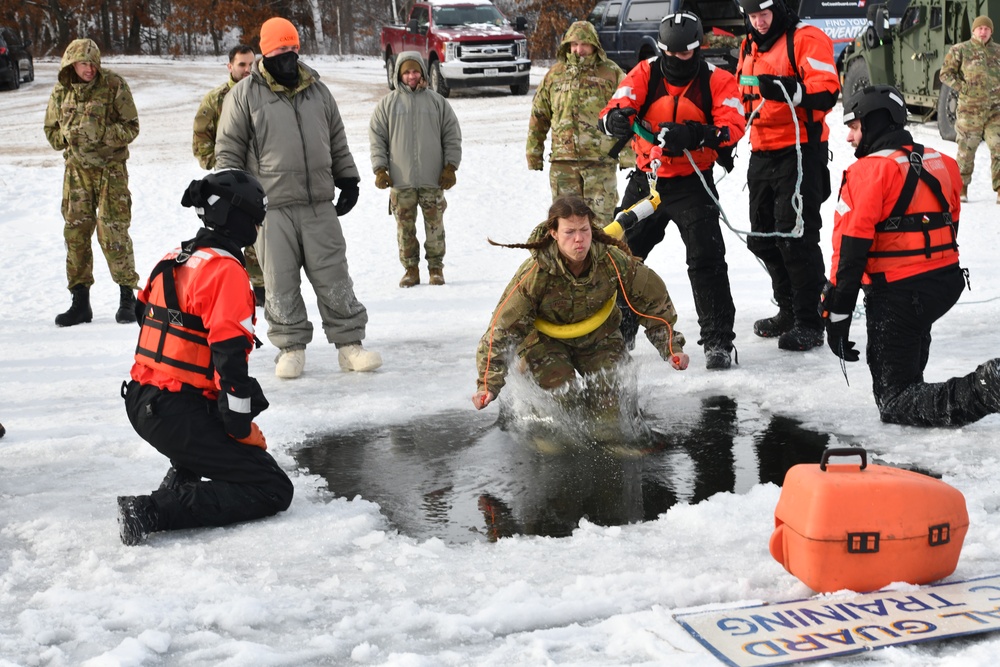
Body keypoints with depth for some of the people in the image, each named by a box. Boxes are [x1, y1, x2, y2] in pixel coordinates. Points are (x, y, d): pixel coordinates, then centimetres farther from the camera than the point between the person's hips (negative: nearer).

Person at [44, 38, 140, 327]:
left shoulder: (114, 85, -6)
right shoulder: (61, 91, 5)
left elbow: (131, 127, -7)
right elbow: (51, 130, 14)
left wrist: (101, 135, -20)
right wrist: (68, 136, -6)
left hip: (110, 169, -4)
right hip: (76, 170, 4)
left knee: (113, 234, -7)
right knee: (75, 233, 3)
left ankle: (128, 297, 5)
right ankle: (80, 301, 12)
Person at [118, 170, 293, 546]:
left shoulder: (172, 263, 12)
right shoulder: (226, 271, -15)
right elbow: (230, 356, -20)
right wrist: (244, 430, -12)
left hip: (141, 403, 9)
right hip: (179, 414, -9)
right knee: (272, 491, -6)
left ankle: (178, 483, 17)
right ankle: (154, 512, -15)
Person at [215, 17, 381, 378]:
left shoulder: (317, 90, 12)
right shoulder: (244, 95, -1)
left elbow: (337, 141, 21)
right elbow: (228, 151, 2)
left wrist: (347, 179, 14)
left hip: (319, 204, 3)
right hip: (271, 206, -3)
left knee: (334, 279, 5)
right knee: (281, 283, 4)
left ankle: (349, 343, 12)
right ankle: (291, 348, 16)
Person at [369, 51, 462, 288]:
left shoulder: (437, 102, 8)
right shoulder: (387, 104, 7)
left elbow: (452, 136, 9)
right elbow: (377, 138, 8)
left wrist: (450, 166, 1)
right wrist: (380, 168, -1)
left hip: (433, 179, 0)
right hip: (400, 179, 0)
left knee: (434, 224, 4)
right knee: (405, 226, 2)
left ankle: (436, 268, 15)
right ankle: (411, 269, 12)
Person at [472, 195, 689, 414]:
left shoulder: (613, 261, -26)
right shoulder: (535, 274, -33)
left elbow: (654, 300, -10)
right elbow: (501, 329, -29)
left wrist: (671, 347, -13)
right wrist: (489, 384, -37)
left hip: (599, 336, 3)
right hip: (546, 341, -2)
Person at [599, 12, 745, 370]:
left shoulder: (717, 80, -8)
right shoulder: (645, 73, -3)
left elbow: (733, 128, -19)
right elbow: (614, 109, -14)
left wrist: (695, 134, -37)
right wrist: (617, 117, -38)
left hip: (693, 183, -3)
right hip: (646, 179, 3)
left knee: (706, 260, -14)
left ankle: (718, 342, -6)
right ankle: (618, 331, 31)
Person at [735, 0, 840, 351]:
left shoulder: (807, 39, -9)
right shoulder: (748, 47, 15)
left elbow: (827, 92, -20)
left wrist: (791, 91, -36)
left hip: (801, 151, -8)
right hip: (762, 153, 8)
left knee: (795, 236, -10)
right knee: (763, 237, 14)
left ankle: (809, 323, -1)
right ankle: (789, 311, 28)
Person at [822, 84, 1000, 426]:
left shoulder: (869, 171, -13)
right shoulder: (941, 163, 9)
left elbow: (851, 248, -17)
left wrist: (837, 315, -12)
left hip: (898, 294, -8)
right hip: (947, 283, 8)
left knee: (895, 404, -4)